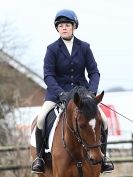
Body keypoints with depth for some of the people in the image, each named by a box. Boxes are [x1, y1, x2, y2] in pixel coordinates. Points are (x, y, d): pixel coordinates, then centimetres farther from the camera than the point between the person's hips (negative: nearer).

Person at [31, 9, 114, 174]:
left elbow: (94, 72, 0)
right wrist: (61, 93, -26)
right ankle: (39, 156, -6)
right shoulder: (52, 49, -4)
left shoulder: (84, 47, 1)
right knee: (41, 118, -24)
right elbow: (48, 75, -10)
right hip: (58, 90, -2)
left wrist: (92, 92, -18)